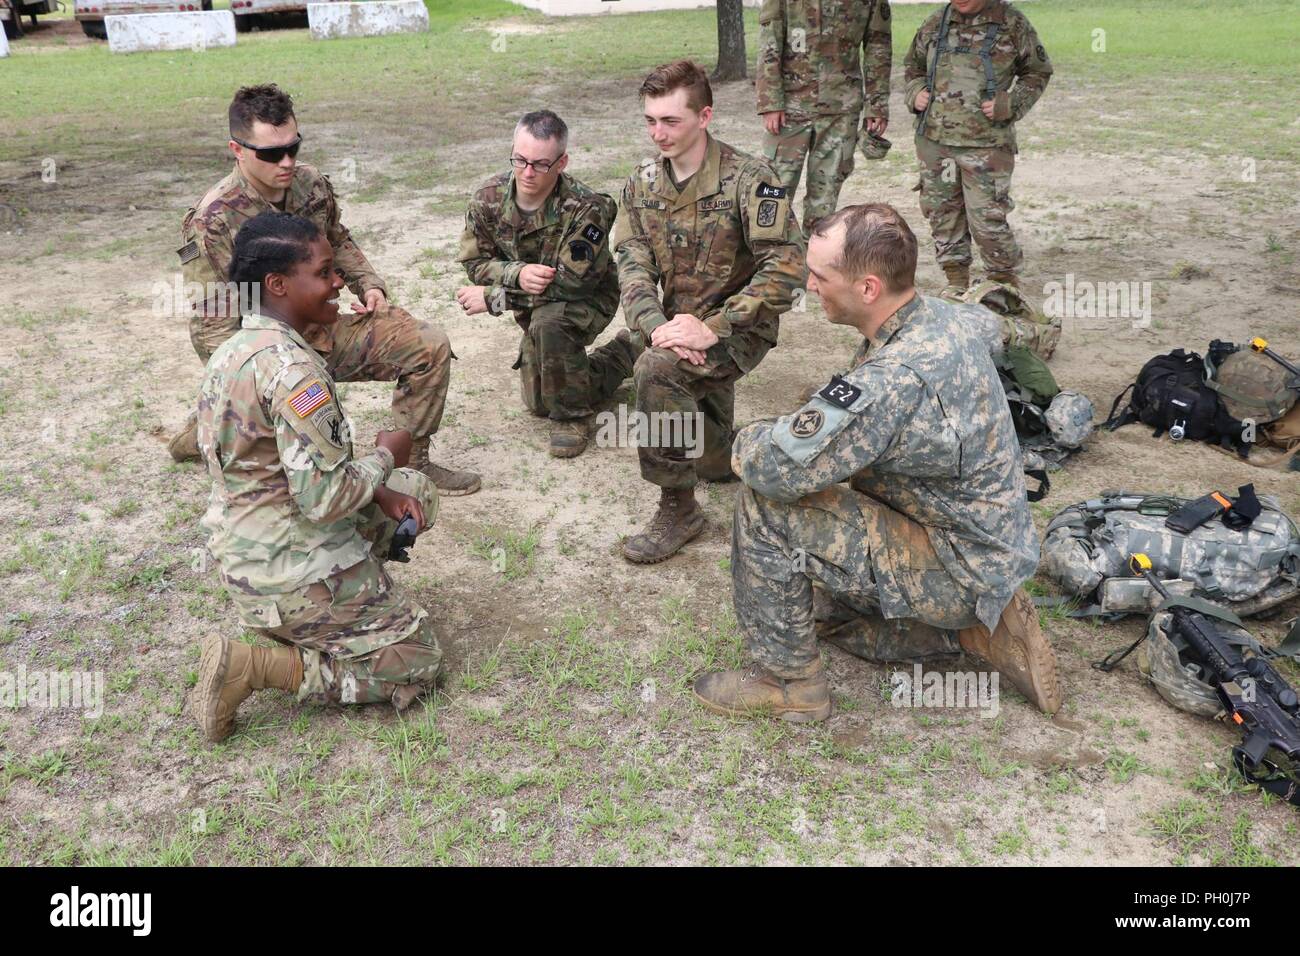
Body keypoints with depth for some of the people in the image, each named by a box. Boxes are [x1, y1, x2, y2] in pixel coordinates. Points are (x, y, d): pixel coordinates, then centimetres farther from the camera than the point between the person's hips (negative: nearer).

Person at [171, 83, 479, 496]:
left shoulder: (311, 183, -1)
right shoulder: (212, 221, -20)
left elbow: (338, 242, 21)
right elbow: (212, 328, -19)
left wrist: (369, 284, 4)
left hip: (324, 333, 7)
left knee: (429, 345, -6)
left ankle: (410, 463, 8)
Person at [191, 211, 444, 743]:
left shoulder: (234, 349, 5)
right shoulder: (292, 367, -25)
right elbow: (324, 497, -28)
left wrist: (377, 491, 2)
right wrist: (384, 457, -9)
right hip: (294, 575, -9)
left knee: (416, 492, 21)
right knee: (416, 664, 4)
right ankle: (253, 665, -6)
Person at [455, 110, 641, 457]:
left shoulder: (585, 208, -32)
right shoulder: (490, 196, -17)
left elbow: (571, 282, -35)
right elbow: (473, 261, -12)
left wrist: (492, 297, -33)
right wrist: (518, 273, -34)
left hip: (588, 300, -6)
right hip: (535, 309, 7)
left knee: (547, 323, -40)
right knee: (537, 403, 14)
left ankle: (573, 415, -16)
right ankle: (625, 352, 35)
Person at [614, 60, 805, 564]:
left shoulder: (748, 179, -18)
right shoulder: (642, 182, 0)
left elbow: (786, 267, -25)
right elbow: (632, 262, -6)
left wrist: (712, 328, -29)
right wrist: (655, 325, -26)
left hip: (739, 328, -6)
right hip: (679, 325, 6)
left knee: (656, 371, -31)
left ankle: (677, 508, -16)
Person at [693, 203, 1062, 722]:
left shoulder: (898, 377, -34)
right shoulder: (936, 316, -3)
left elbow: (775, 465, -33)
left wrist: (747, 442, -10)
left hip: (958, 569, -10)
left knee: (765, 506, -19)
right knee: (838, 616, 31)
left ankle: (788, 680, -4)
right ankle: (980, 625, 18)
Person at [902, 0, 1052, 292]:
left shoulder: (1013, 24, -1)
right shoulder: (935, 24, 8)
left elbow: (1038, 72, 8)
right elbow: (913, 67, 23)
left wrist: (1010, 103, -8)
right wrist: (915, 93, 2)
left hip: (986, 145, -4)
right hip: (935, 140, 4)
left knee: (987, 219, -4)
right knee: (942, 212, 10)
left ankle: (1005, 282, 16)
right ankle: (956, 280, 26)